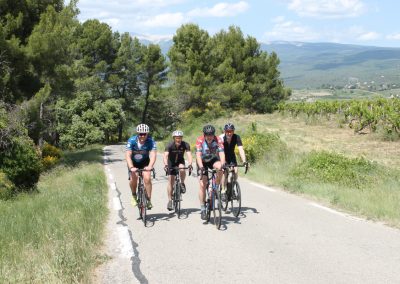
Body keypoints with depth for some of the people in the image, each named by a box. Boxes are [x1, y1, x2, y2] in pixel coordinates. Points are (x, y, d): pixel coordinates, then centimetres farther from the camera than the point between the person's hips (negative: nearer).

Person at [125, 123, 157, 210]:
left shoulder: (150, 141, -25)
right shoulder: (132, 140, -26)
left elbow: (153, 154, -34)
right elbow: (128, 155, -33)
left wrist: (150, 166, -52)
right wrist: (131, 167, -48)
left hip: (145, 162, 0)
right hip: (133, 162, 0)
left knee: (147, 178, -20)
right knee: (133, 178, -20)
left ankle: (149, 200, -7)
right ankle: (134, 195, 9)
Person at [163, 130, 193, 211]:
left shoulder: (185, 145, -23)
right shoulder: (170, 145, -26)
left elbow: (189, 155, -34)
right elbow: (165, 156, -38)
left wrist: (190, 164, -52)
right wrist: (166, 165, -55)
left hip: (180, 161, 1)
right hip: (171, 162, 0)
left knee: (182, 170, -33)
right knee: (171, 181, -6)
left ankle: (182, 184, -5)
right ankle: (170, 200, 2)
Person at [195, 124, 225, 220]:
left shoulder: (218, 140, -25)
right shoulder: (200, 140, -27)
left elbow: (221, 153, -34)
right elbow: (198, 155, -35)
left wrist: (222, 164, -51)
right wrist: (201, 167, -50)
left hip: (213, 159, 1)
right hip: (202, 162, -1)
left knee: (220, 168, -34)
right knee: (202, 185, -11)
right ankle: (203, 209, -2)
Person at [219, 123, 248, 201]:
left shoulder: (236, 137, -22)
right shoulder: (221, 138, -27)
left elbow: (241, 149, -29)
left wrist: (244, 161, -42)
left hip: (231, 156, 2)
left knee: (235, 171, -17)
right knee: (224, 171, -24)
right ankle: (223, 191, -13)